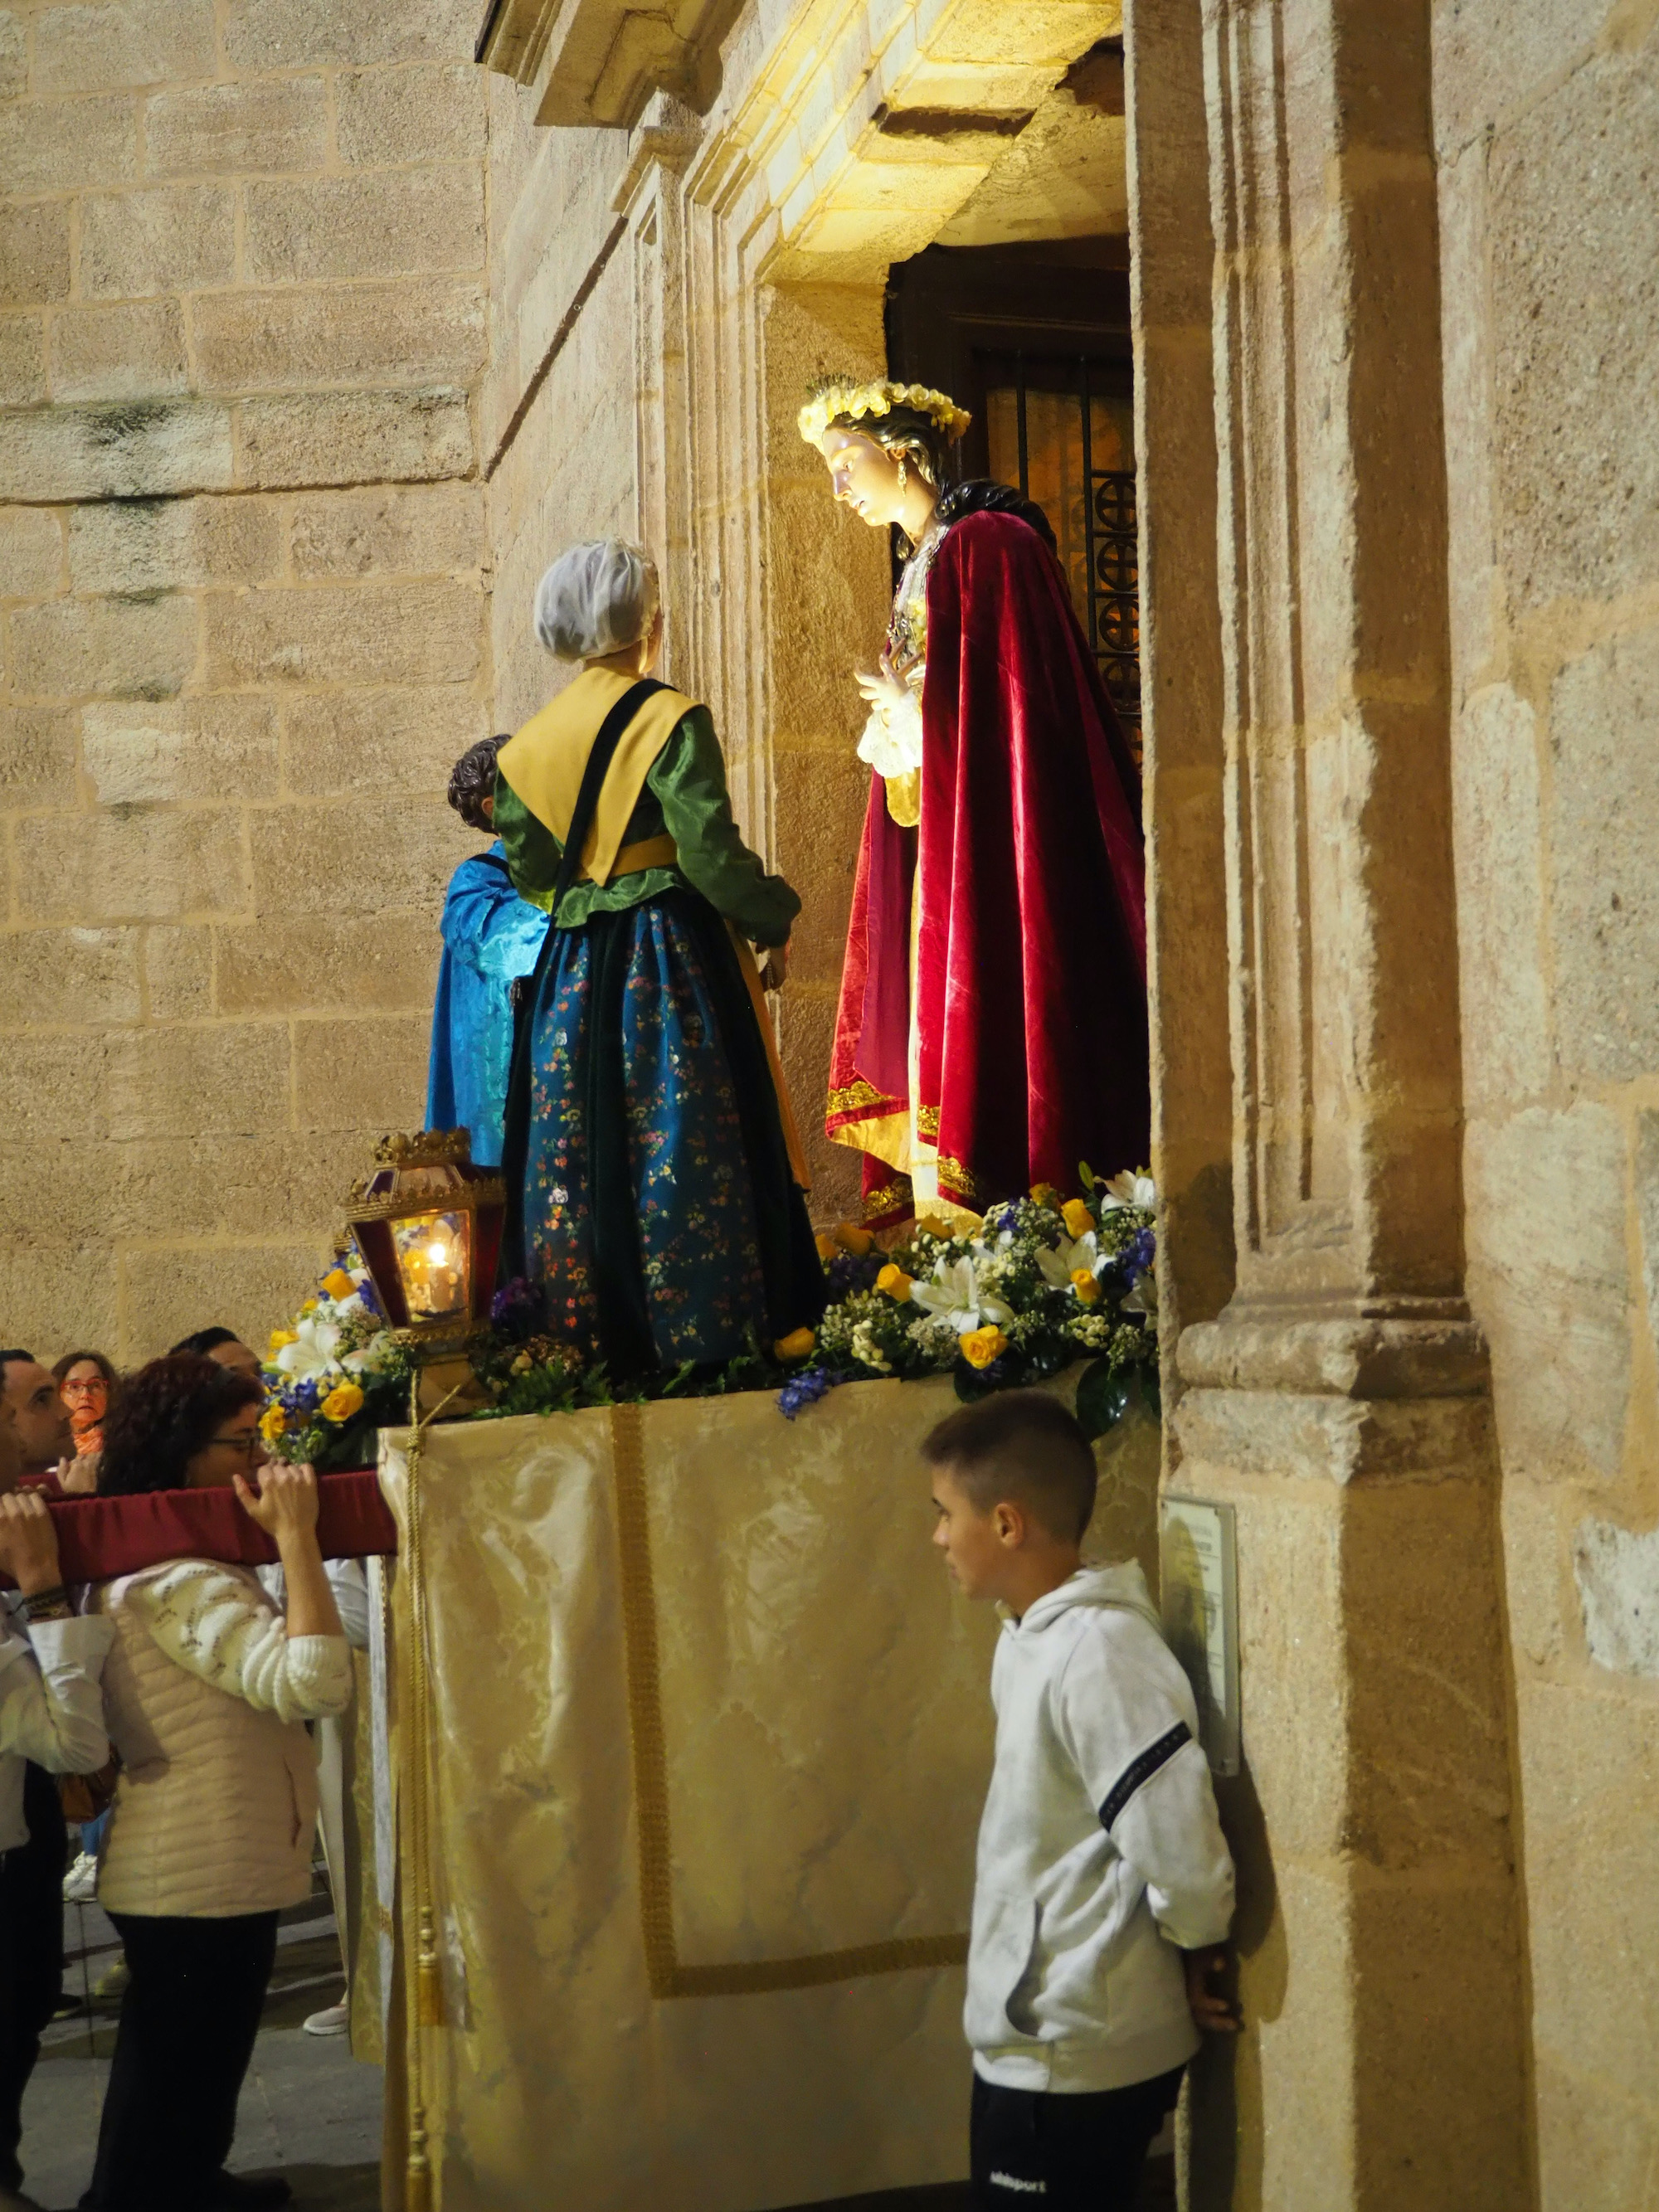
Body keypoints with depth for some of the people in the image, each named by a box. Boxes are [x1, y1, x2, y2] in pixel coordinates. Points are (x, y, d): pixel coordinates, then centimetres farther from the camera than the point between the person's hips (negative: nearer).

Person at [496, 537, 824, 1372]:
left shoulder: (530, 744, 8)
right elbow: (712, 856, -15)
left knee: (576, 1157, 7)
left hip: (570, 972, 6)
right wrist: (774, 918, 0)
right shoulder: (670, 720, -10)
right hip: (671, 959, -6)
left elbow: (530, 871, 11)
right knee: (681, 1147, -2)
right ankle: (698, 1328, -1)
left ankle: (592, 1337, 10)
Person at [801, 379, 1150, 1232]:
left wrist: (915, 715, -8)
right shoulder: (921, 569, 19)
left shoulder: (992, 543, -8)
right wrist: (898, 718, 6)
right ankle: (942, 1222, 6)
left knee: (982, 1028, -11)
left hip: (988, 833, -9)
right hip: (933, 847, 9)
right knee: (931, 1028, 5)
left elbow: (1020, 697, -16)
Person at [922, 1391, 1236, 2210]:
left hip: (1074, 2057, -9)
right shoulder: (1035, 1635, 7)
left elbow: (1181, 1848, -28)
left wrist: (1195, 1954, -10)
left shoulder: (1096, 1655, -24)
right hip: (1038, 2039, 9)